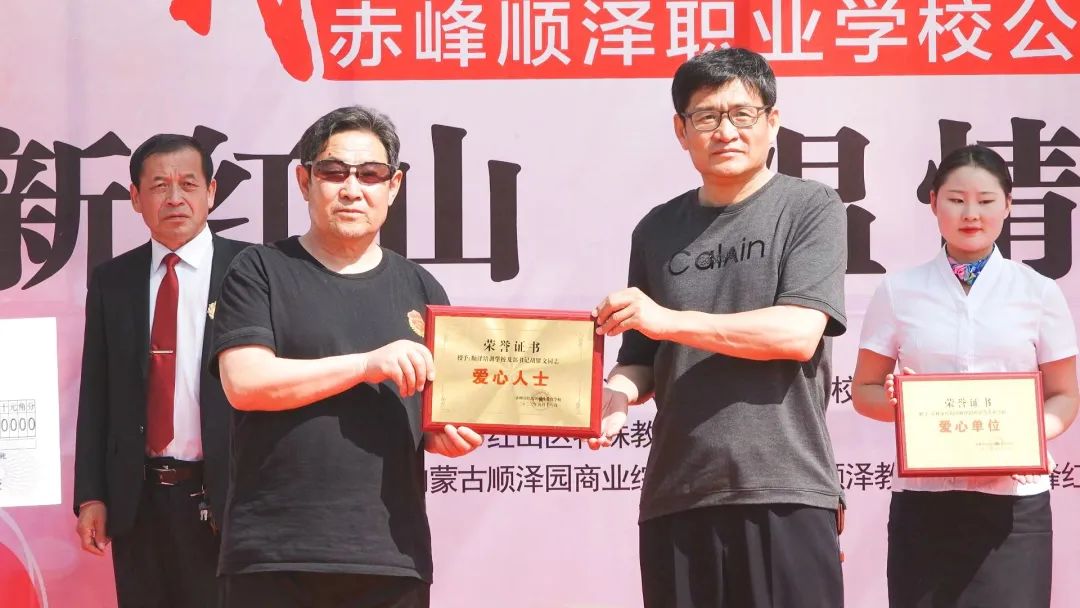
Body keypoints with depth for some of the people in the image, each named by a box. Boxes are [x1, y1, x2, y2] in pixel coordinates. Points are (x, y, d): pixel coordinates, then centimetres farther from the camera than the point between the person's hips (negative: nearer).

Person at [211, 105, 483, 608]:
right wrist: (367, 364, -16)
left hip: (392, 554, 3)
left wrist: (450, 433, -5)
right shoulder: (260, 273, 4)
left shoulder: (420, 289, 15)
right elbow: (244, 382, -9)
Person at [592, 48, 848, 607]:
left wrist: (669, 320, -14)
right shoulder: (658, 230, 15)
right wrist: (617, 393, -5)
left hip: (783, 491, -4)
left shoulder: (810, 209, 3)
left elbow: (798, 333, -10)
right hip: (675, 494, 4)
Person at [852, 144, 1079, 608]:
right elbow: (865, 390, 12)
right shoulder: (899, 291, 6)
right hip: (923, 497, 0)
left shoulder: (1038, 293, 6)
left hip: (1014, 499, 0)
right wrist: (898, 403, -11)